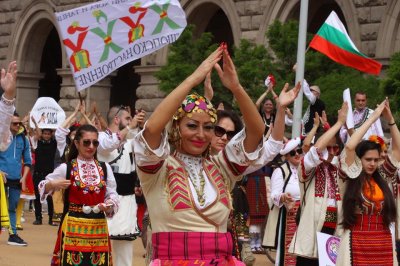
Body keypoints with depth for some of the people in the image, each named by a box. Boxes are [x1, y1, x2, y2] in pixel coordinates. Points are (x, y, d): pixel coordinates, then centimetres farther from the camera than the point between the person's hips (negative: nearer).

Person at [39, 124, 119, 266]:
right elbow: (42, 187, 6)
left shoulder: (105, 168, 7)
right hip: (73, 227, -2)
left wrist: (109, 204, -13)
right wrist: (53, 185, -14)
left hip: (98, 228, 2)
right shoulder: (66, 168, 0)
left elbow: (112, 195, 8)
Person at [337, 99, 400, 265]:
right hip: (358, 242, -4)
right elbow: (350, 146, -12)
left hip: (384, 242, 4)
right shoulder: (353, 176, 0)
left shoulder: (383, 176, 9)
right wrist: (373, 117, -8)